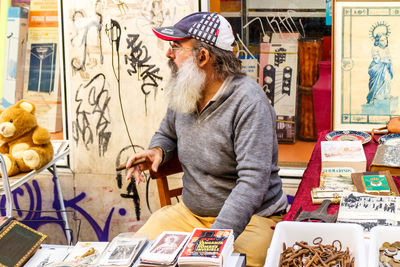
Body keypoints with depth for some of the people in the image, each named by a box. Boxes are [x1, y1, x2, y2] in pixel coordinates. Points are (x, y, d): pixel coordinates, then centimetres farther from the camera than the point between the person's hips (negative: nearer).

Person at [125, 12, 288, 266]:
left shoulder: (249, 102, -20)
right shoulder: (184, 91, 3)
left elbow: (253, 181, -26)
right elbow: (167, 135, 25)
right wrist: (158, 151, -1)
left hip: (249, 217, -6)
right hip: (189, 212, 6)